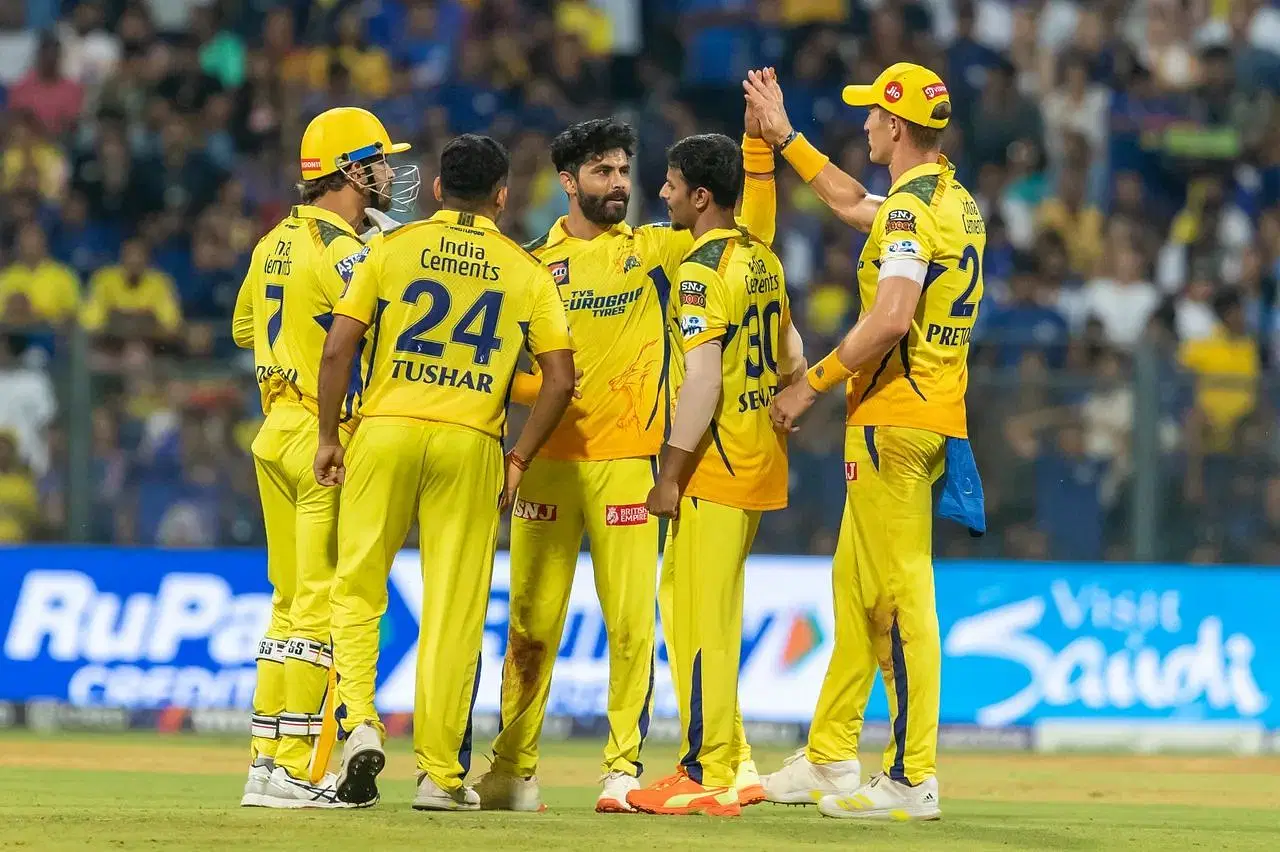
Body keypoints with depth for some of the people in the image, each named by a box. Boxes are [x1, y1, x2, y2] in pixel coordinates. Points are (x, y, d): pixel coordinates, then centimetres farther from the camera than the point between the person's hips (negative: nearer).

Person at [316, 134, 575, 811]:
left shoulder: (392, 247, 5)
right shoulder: (526, 272, 7)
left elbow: (338, 348, -2)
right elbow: (560, 378, 1)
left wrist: (329, 437, 5)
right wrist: (519, 458, 9)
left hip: (385, 432, 0)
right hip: (471, 445, 0)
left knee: (356, 589, 10)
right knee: (454, 611, 3)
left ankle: (359, 723, -11)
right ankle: (440, 774, 4)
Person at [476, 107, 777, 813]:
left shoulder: (656, 250, 9)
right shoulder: (531, 263, 9)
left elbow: (751, 231, 1)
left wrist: (758, 144, -7)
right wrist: (543, 390, -11)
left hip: (626, 457, 0)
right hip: (545, 461, 0)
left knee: (631, 620, -5)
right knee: (531, 622, 1)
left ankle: (624, 767, 1)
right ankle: (514, 772, 8)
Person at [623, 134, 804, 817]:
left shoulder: (703, 270, -15)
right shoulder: (764, 260, 13)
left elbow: (702, 381, -21)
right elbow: (793, 361, 22)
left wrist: (670, 474, -19)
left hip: (716, 471, -9)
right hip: (762, 465, 9)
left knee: (701, 619, -5)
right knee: (689, 604, 16)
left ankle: (708, 779, -4)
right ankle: (728, 758, 16)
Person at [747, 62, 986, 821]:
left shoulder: (910, 208, -15)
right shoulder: (957, 202, 15)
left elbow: (893, 316, -26)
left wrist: (815, 384, -18)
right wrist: (784, 137, 37)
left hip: (893, 418, -10)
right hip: (939, 417, 10)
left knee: (901, 596, -9)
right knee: (857, 588, 16)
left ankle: (914, 780, -10)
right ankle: (831, 760, 22)